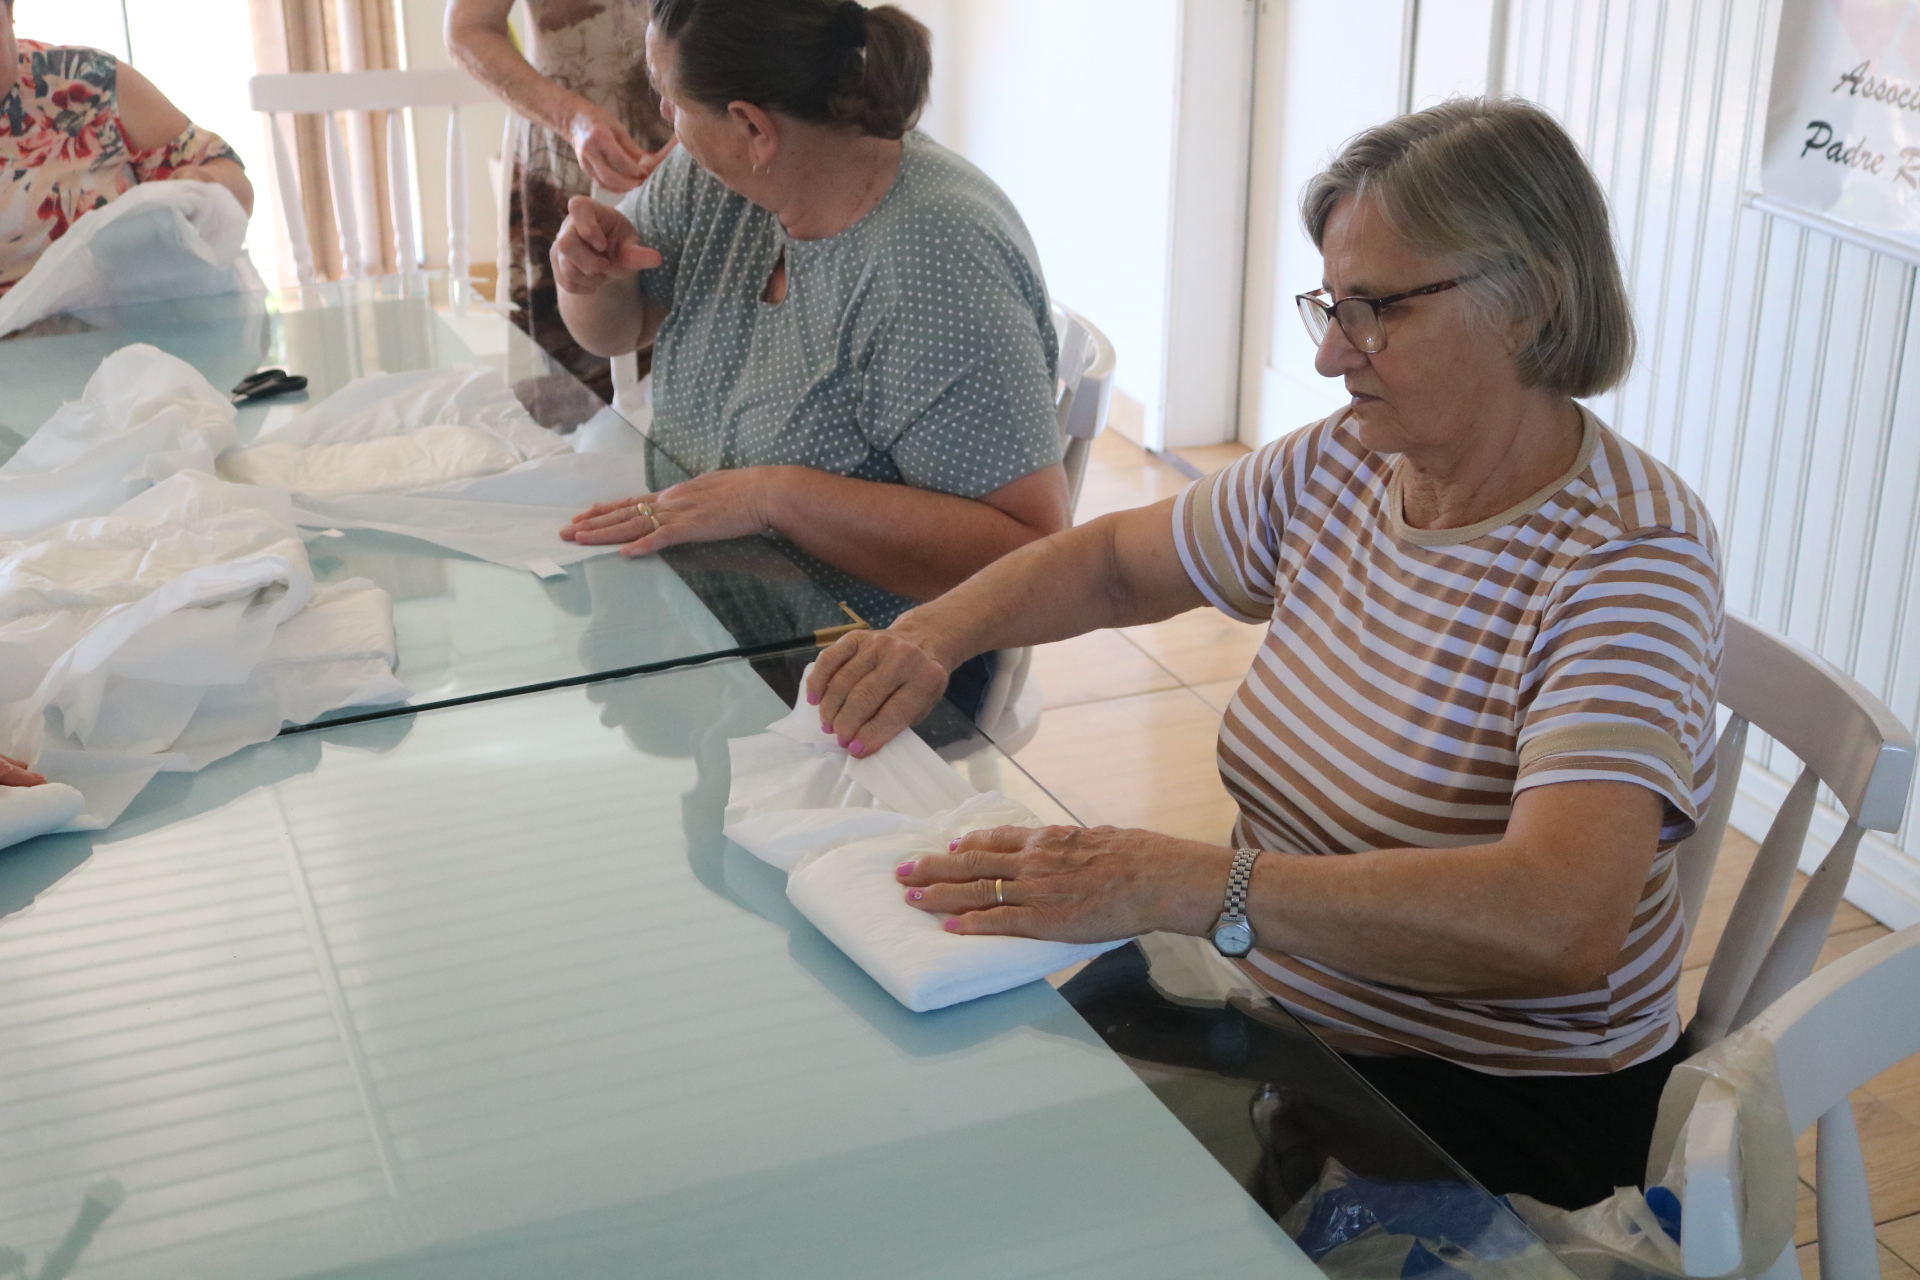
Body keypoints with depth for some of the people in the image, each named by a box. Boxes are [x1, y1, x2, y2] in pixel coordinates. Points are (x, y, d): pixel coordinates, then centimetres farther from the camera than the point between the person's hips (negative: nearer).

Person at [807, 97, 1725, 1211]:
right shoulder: (1341, 467, 2)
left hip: (1501, 1107, -6)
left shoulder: (1631, 559, -22)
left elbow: (1560, 925, -37)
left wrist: (1179, 885, -43)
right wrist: (936, 633, -3)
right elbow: (1115, 562, 18)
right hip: (1285, 1016, 7)